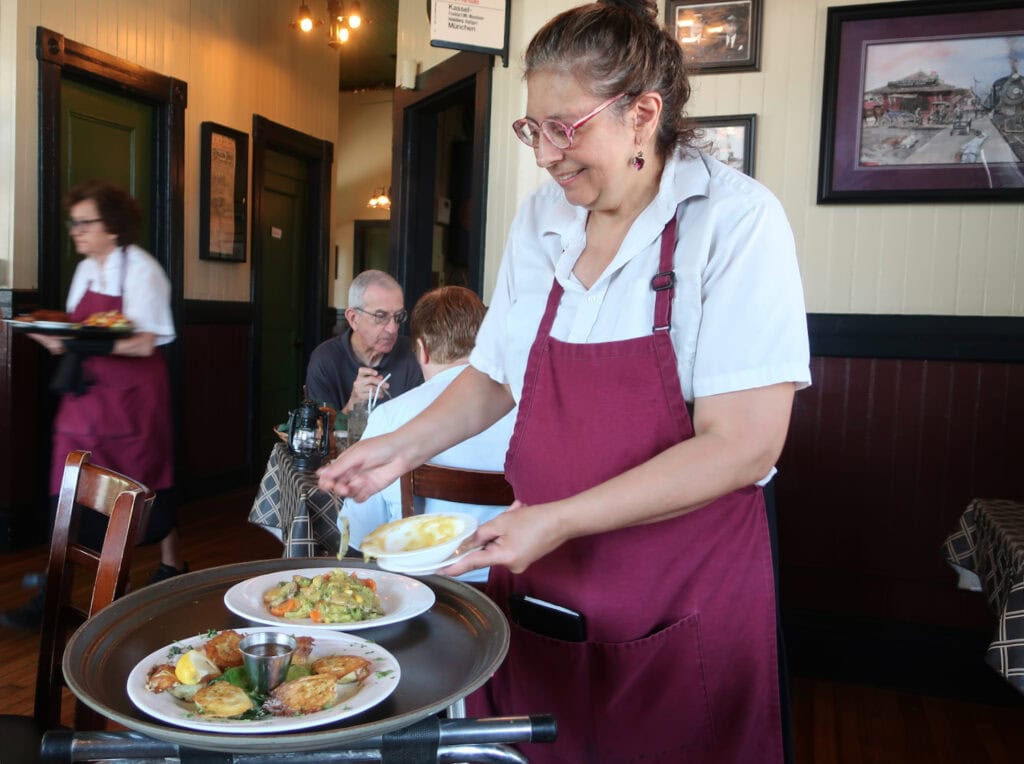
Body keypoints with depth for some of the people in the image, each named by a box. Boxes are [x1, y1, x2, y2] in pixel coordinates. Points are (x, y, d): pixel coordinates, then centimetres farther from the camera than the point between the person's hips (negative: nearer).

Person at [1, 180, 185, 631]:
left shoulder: (141, 269, -10)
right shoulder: (86, 269, 12)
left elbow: (144, 344, -18)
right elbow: (79, 334, 16)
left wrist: (80, 342, -28)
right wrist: (55, 338, -5)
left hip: (131, 394, -6)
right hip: (87, 391, 6)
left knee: (148, 480, 6)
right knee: (66, 491, 2)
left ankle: (171, 566, 27)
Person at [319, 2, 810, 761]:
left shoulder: (735, 219, -14)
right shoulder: (539, 220, 2)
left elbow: (744, 444, -20)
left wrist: (560, 521, -23)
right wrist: (404, 446, 0)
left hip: (681, 606, -4)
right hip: (536, 585, 5)